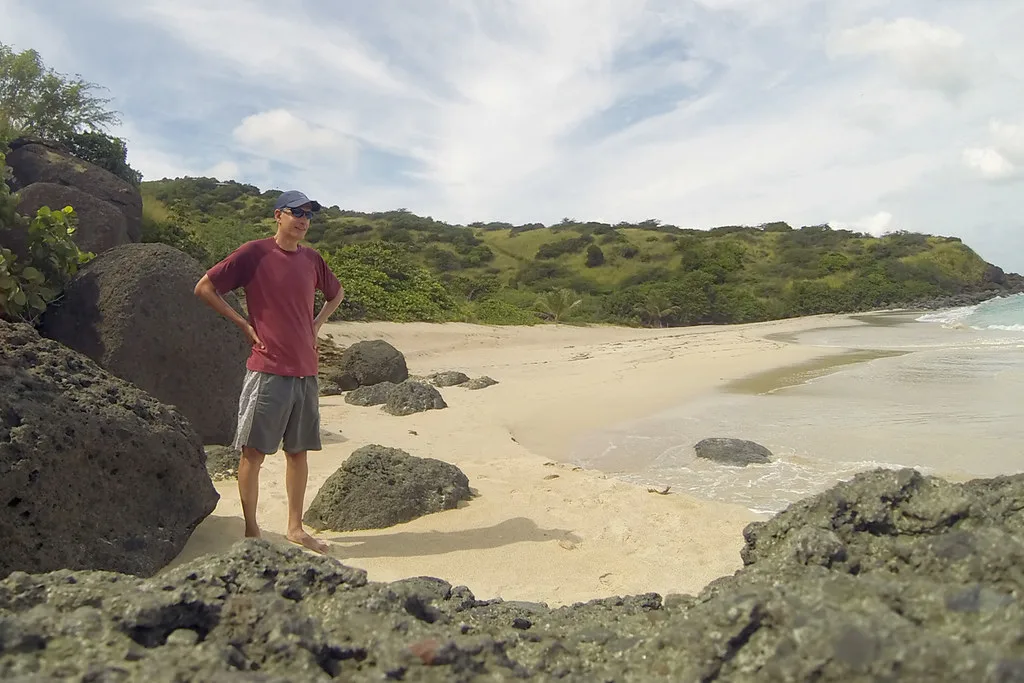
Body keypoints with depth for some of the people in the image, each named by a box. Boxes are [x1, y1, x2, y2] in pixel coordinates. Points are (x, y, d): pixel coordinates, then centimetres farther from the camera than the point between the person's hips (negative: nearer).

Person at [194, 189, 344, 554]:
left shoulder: (312, 259, 10)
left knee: (298, 452, 12)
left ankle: (296, 528, 23)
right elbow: (204, 287, -4)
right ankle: (251, 531, 14)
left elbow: (336, 292, 28)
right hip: (268, 370, -5)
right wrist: (244, 324, -5)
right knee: (254, 453, 1)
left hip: (306, 370, 6)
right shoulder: (254, 253, -5)